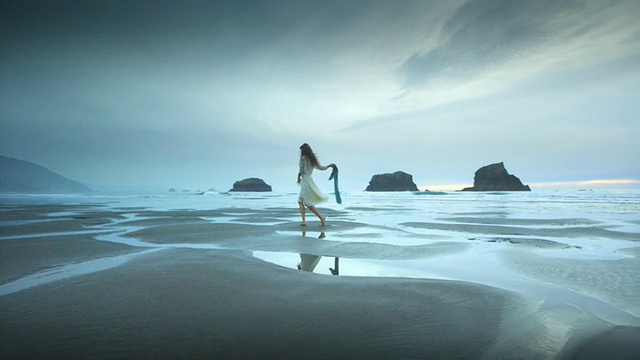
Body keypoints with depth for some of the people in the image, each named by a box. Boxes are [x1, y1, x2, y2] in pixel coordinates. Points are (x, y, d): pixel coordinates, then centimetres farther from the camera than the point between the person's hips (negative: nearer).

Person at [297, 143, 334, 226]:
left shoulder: (303, 158, -10)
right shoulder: (313, 159, 10)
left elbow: (301, 170, -12)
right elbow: (321, 168, 14)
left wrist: (298, 178, 6)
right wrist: (329, 165, 31)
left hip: (305, 180, -8)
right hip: (310, 179, 8)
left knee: (308, 203, -3)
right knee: (300, 201, 11)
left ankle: (321, 217, -1)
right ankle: (304, 220, 4)